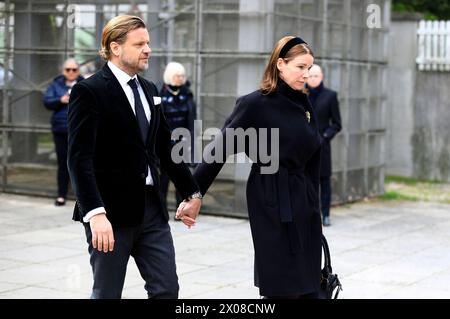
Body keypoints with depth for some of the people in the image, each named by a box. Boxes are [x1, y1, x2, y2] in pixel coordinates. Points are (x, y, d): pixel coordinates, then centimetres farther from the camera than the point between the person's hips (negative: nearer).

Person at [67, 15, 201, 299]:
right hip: (112, 211, -6)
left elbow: (165, 147, 19)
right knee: (107, 293, 5)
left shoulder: (149, 90, 12)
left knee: (167, 289, 4)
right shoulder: (89, 91, -10)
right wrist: (95, 213, -28)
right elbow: (80, 158, -18)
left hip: (152, 208, 6)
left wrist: (191, 192, 20)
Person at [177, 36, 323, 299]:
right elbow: (219, 151, -12)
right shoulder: (256, 104, -10)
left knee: (308, 286, 6)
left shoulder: (305, 105, 10)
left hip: (304, 205, 6)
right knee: (285, 288, -1)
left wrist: (315, 209, 17)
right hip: (273, 205, -6)